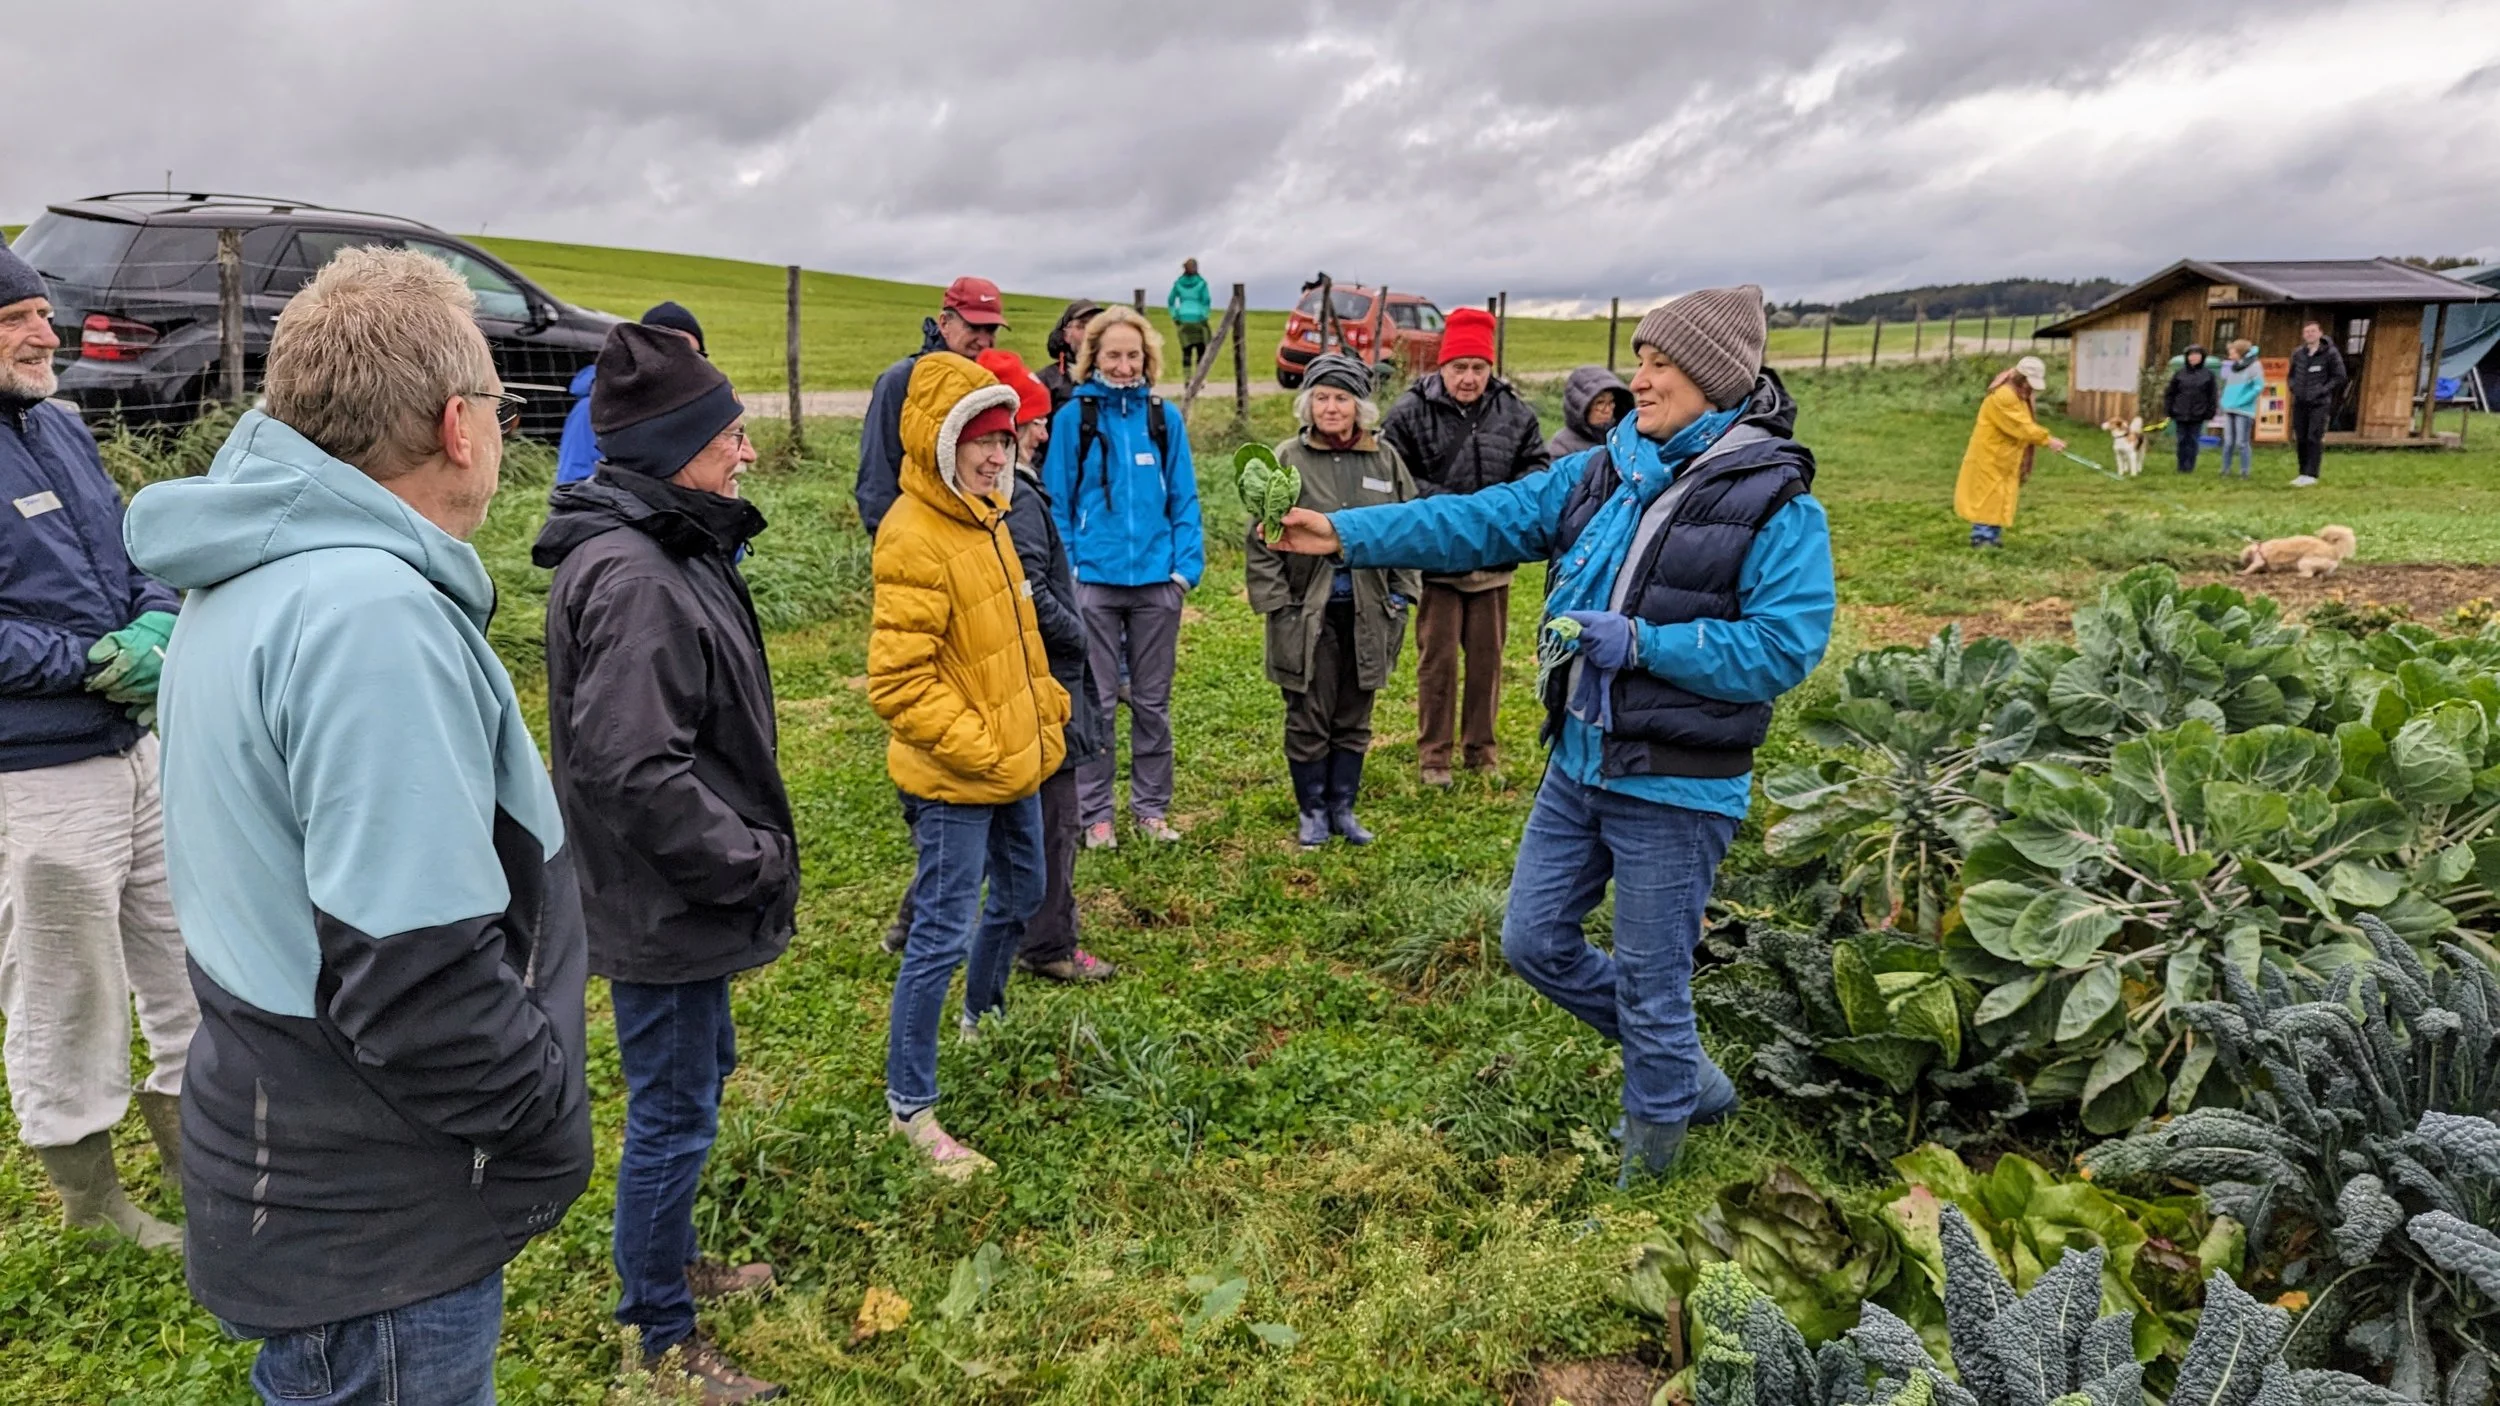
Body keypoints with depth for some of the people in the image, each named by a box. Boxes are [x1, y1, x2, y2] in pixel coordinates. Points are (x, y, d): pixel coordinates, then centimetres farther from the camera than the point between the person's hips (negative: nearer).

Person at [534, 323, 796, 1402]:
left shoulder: (667, 547, 7)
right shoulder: (631, 576, -25)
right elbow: (635, 769, -30)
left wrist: (748, 847, 14)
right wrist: (752, 860, -20)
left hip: (680, 894, 10)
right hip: (660, 900, -10)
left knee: (697, 1077, 25)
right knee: (673, 1111, 6)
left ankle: (670, 1261, 46)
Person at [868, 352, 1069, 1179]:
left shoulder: (984, 517, 8)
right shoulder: (915, 540, -22)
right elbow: (898, 682, -25)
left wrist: (1046, 705, 12)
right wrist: (978, 749, -21)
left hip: (1017, 763, 10)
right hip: (953, 781, -10)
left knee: (1020, 897, 25)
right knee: (942, 934, -2)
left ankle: (983, 1017, 49)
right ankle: (909, 1105, 13)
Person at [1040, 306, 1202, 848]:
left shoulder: (1164, 417, 4)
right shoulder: (1073, 417, -2)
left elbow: (1183, 499, 5)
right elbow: (1057, 502, 0)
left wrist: (1186, 566, -4)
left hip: (1156, 581, 2)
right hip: (1094, 581, -2)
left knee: (1153, 701, 11)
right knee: (1097, 701, 5)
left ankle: (1152, 807, 23)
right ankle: (1095, 813, 16)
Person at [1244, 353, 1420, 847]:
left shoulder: (1385, 460, 3)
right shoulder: (1287, 460, -5)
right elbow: (1261, 539, -4)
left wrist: (1400, 595, 4)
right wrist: (1275, 603, -9)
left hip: (1367, 611, 3)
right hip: (1307, 612, -2)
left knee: (1354, 719, 13)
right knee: (1308, 719, 6)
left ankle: (1343, 807, 27)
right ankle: (1311, 811, 23)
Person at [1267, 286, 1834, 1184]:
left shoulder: (1774, 503, -13)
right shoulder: (1605, 472, 5)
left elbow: (1784, 646, -19)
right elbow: (1483, 520, 2)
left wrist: (1639, 641, -24)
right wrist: (1347, 535, -5)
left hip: (1674, 789, -7)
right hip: (1579, 765, 7)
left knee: (1649, 986, 6)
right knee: (1534, 941, 15)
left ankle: (1648, 1157, 31)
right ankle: (1685, 1075, 34)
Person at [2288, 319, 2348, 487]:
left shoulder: (2330, 353, -5)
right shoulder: (2298, 353, 9)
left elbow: (2339, 377, -4)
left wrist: (2322, 390, -13)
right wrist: (2294, 388, 1)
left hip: (2319, 403, -5)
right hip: (2300, 403, 5)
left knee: (2314, 439, -11)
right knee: (2300, 439, 6)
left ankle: (2311, 475, -12)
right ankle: (2303, 474, 14)